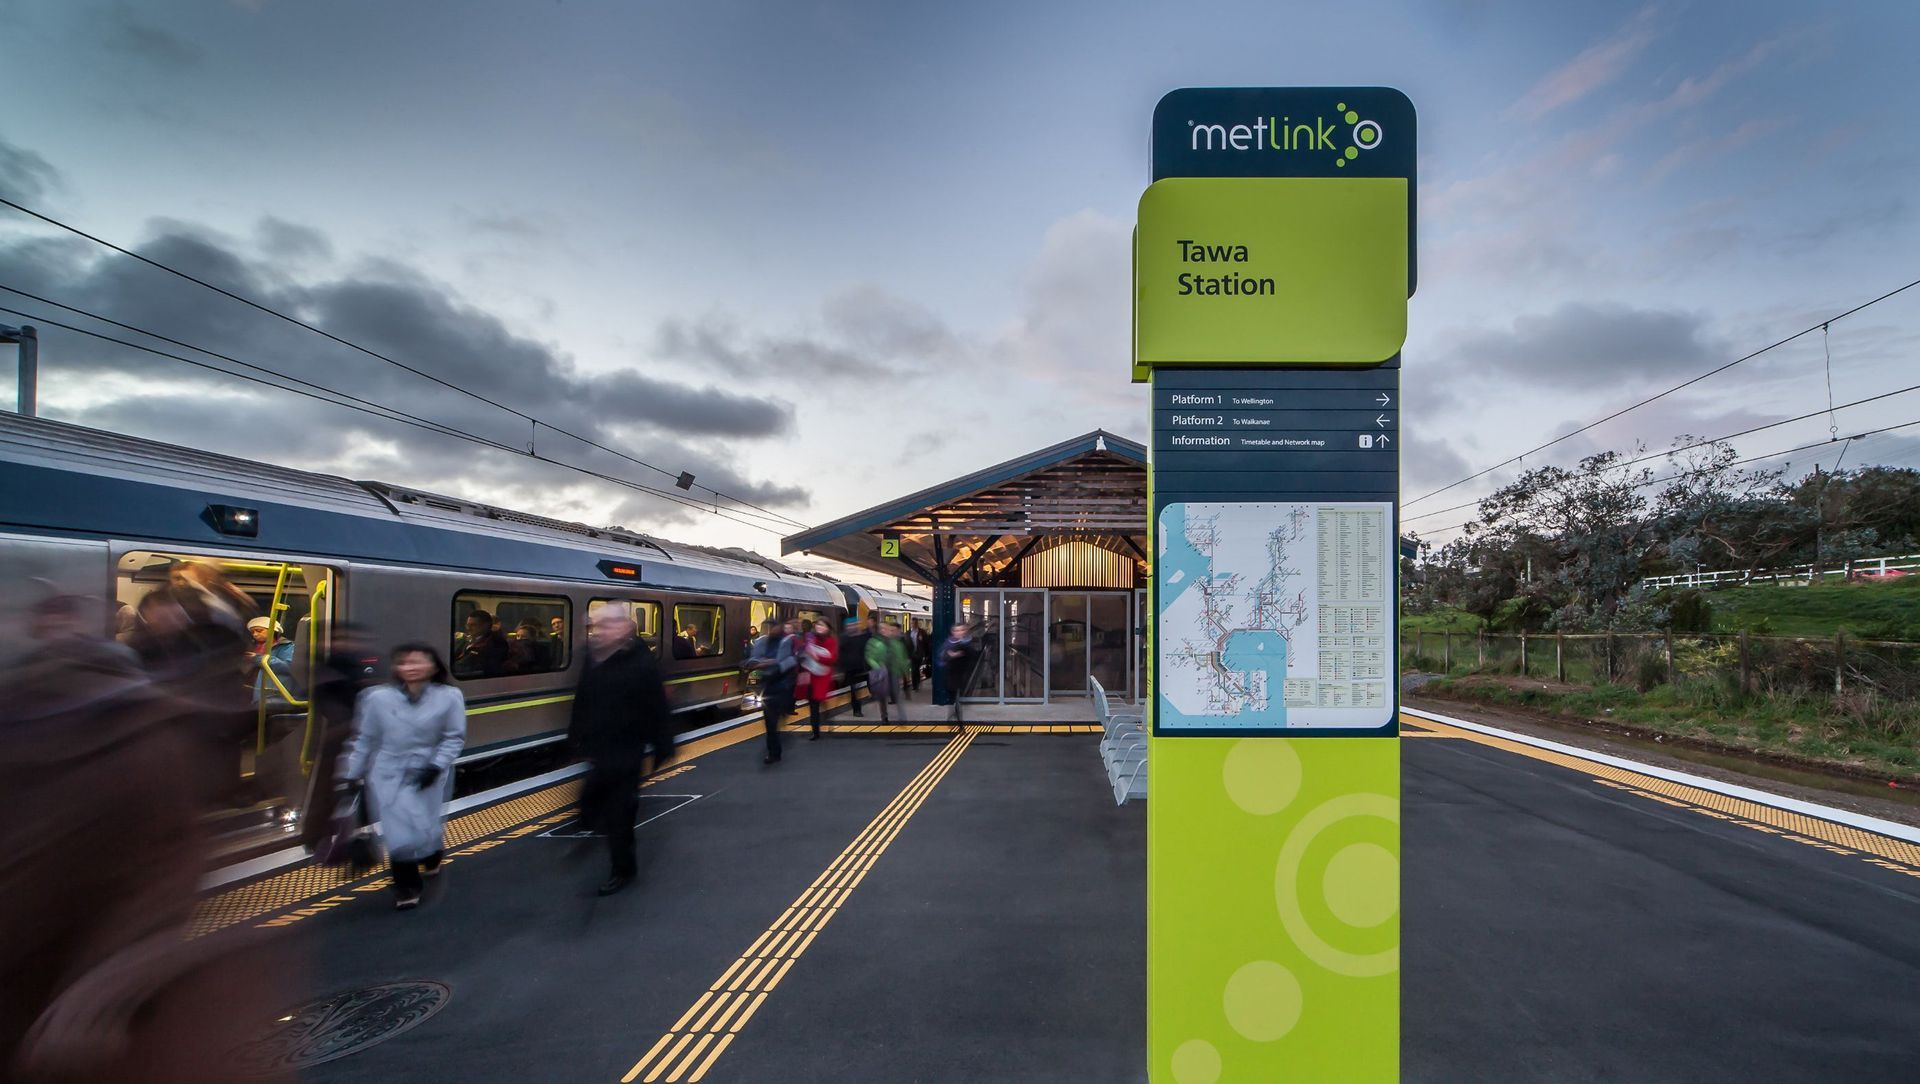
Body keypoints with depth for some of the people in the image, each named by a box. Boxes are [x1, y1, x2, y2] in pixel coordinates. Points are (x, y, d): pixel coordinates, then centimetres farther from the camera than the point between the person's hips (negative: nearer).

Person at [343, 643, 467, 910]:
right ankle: (406, 887, 20)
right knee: (400, 832, -3)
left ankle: (431, 856, 46)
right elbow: (364, 739, 2)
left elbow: (454, 737, -5)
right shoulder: (378, 697, -10)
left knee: (428, 826, 8)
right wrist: (352, 775, 7)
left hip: (429, 774, 0)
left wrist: (436, 766, -15)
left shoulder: (449, 697, -12)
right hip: (389, 774, 0)